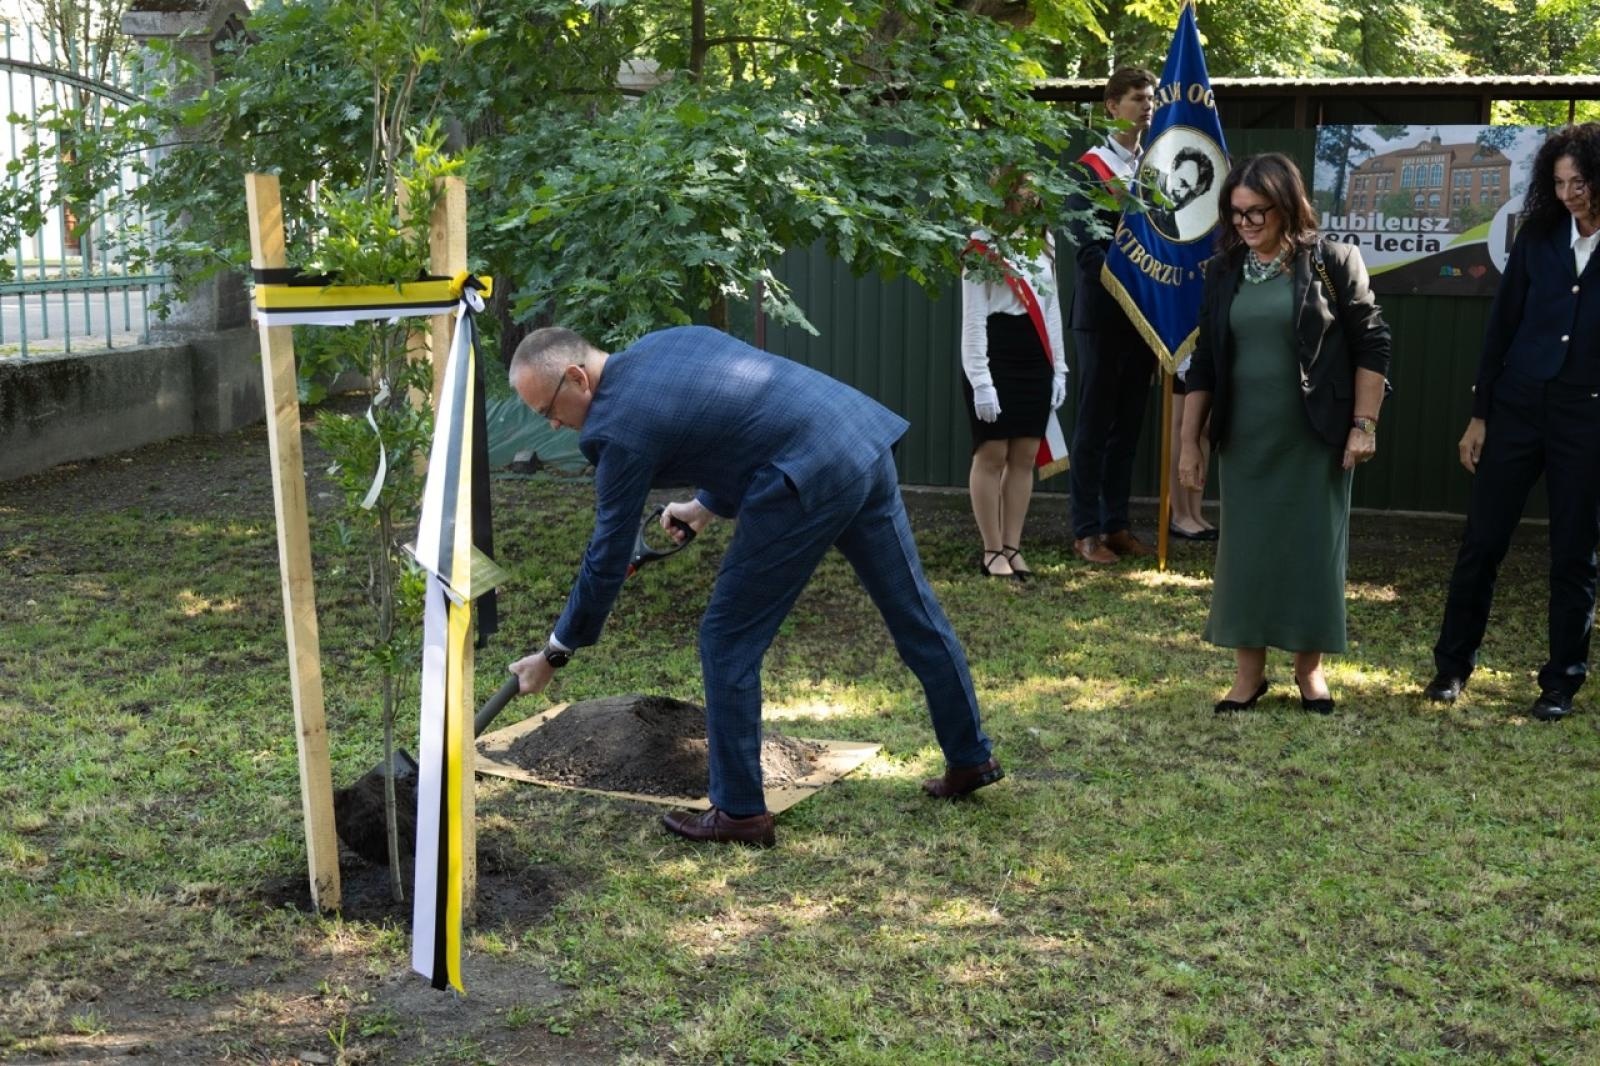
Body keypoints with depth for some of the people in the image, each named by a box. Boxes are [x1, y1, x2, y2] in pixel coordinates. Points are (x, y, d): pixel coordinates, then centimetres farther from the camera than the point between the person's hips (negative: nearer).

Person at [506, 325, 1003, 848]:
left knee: (727, 641, 4)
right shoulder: (669, 339, 14)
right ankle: (971, 759, 36)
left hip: (810, 482, -9)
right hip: (867, 436, 9)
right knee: (914, 613, 20)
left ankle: (740, 812, 13)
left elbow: (608, 558, -2)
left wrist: (556, 652, 9)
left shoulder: (619, 426, -8)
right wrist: (707, 504, 30)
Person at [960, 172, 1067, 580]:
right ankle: (992, 550, 8)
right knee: (992, 455, -1)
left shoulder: (1044, 241, 14)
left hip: (1035, 358, 6)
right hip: (995, 357, -6)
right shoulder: (983, 243, -7)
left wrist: (1058, 368, 14)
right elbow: (973, 319, -9)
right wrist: (980, 380, -14)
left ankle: (1012, 547, 15)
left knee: (1024, 456, 7)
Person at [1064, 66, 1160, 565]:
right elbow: (1086, 247, -12)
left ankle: (1117, 523, 16)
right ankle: (1086, 531, 4)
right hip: (1102, 313, -5)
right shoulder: (1088, 168, -6)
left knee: (1128, 424, 9)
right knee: (1095, 424, -1)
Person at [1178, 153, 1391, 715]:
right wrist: (1190, 440, 6)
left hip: (1314, 437, -3)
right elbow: (1204, 361, 8)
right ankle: (1248, 671, 17)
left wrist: (1364, 424, -8)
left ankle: (1309, 666, 21)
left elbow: (1371, 344, -3)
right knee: (1244, 550, 6)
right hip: (1245, 438, 3)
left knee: (1313, 548, 6)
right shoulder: (1224, 270, 5)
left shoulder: (1332, 260, -6)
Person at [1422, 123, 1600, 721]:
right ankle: (1452, 664, 19)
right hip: (1517, 409, 2)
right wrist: (1478, 415, 4)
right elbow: (1501, 327, 6)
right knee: (1482, 542, 4)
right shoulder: (1538, 237, 3)